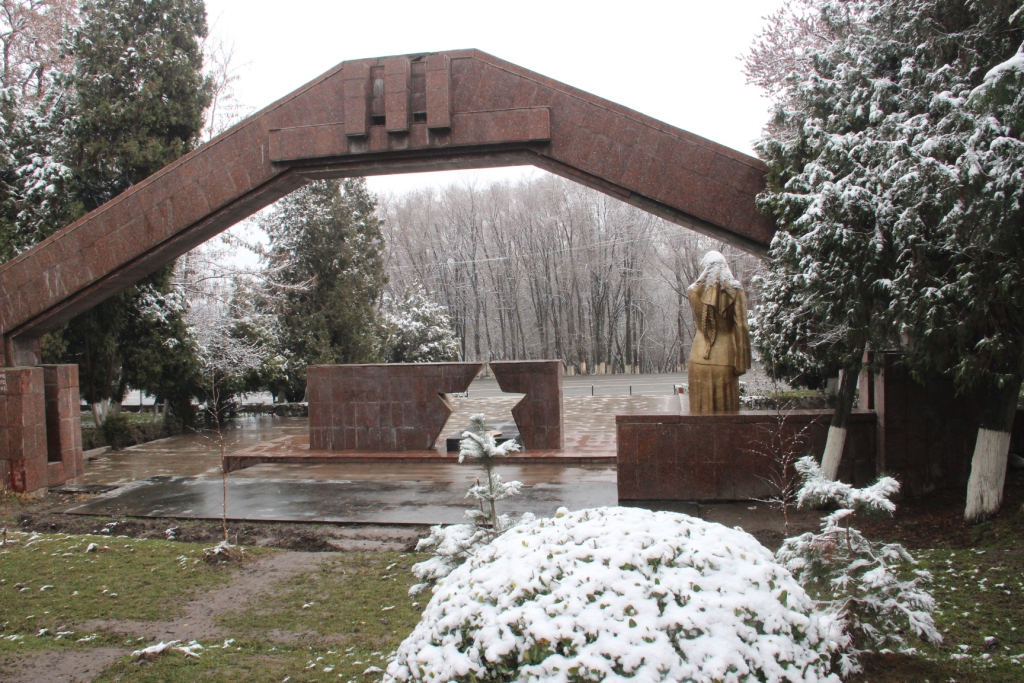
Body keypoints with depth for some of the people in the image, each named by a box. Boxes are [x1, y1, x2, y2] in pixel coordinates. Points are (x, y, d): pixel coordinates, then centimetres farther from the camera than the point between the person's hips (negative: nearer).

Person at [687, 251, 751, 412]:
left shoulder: (694, 291, 1)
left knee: (702, 406, 5)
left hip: (700, 358, 0)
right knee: (727, 407, 6)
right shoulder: (736, 290, -1)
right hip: (726, 358, 0)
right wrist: (741, 362, -2)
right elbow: (741, 327, -4)